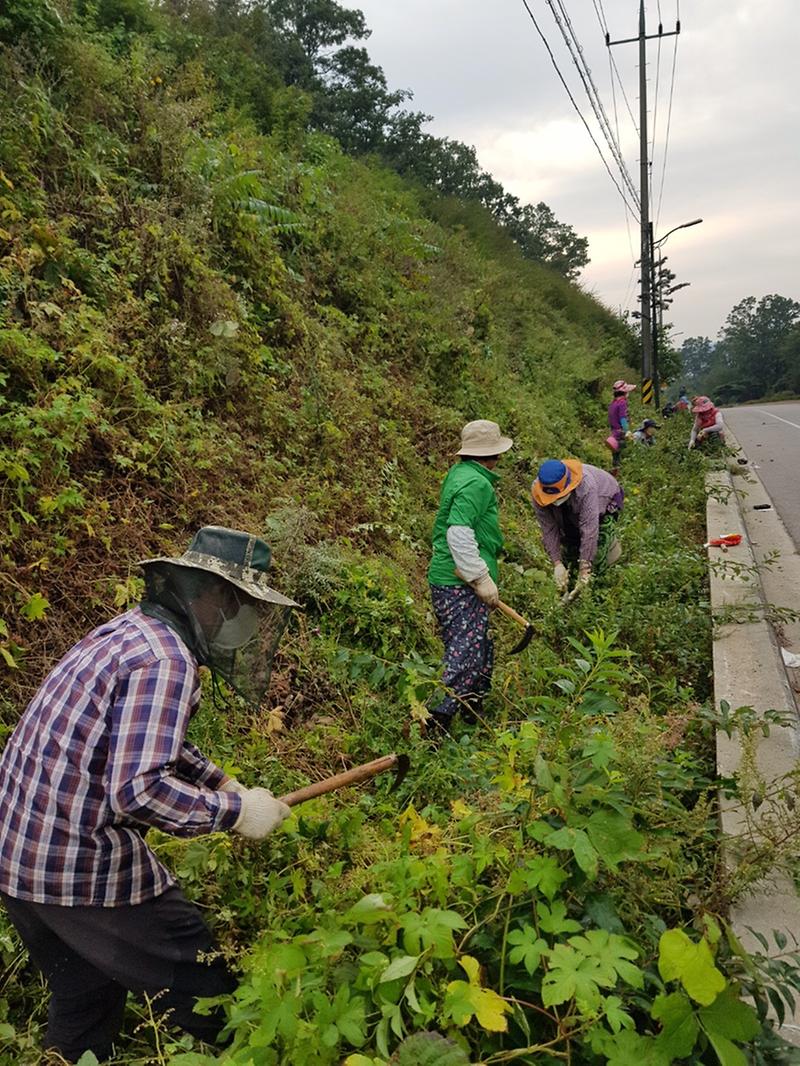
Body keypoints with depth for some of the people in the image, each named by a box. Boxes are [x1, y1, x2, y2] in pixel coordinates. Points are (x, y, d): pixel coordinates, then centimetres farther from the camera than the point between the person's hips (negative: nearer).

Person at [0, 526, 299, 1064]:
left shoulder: (129, 632, 9)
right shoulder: (164, 660, -22)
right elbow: (137, 790, -29)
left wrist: (217, 780, 14)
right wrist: (234, 811, -17)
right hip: (86, 867, -10)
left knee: (82, 999, 27)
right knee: (207, 999, 4)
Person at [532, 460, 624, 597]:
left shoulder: (586, 487, -46)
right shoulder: (538, 492, -32)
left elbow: (589, 529, -45)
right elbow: (549, 529, -27)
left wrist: (585, 569, -44)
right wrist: (557, 564, -32)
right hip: (572, 513, 4)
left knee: (596, 563, -13)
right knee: (568, 562, 5)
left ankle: (610, 542, 16)